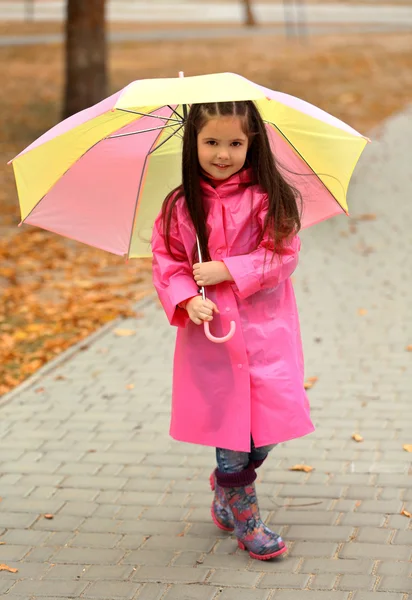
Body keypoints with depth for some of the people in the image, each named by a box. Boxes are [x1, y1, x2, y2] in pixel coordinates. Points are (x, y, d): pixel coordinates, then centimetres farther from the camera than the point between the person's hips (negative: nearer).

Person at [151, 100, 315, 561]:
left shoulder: (270, 198, -3)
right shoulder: (180, 207, 0)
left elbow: (283, 255, -8)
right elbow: (167, 263, 1)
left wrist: (226, 271, -17)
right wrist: (187, 300, -18)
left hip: (266, 330, 0)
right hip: (212, 333, 0)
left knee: (272, 422, 2)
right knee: (230, 427, 2)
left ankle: (225, 488, 33)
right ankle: (246, 524, 21)